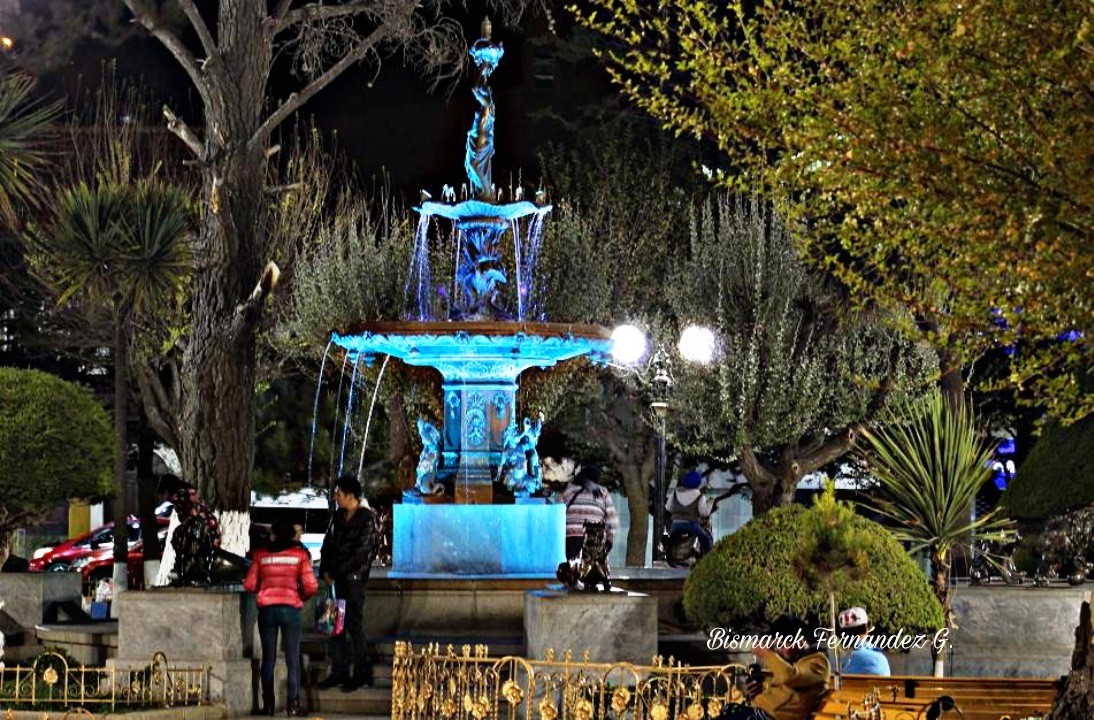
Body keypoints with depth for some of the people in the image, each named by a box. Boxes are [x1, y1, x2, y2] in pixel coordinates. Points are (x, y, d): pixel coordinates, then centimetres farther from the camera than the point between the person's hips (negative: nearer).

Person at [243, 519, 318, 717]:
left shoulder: (261, 555, 3)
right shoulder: (300, 554, 1)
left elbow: (249, 585, 2)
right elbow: (311, 586, -5)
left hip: (267, 609, 1)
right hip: (291, 609, -1)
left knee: (268, 658, 8)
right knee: (293, 659, 3)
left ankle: (268, 705, 7)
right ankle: (294, 704, -2)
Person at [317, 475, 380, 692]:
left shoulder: (367, 519, -10)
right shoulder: (338, 516, 12)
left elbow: (361, 553, -14)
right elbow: (329, 542, 15)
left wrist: (336, 573, -13)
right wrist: (325, 570, 1)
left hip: (354, 578, -7)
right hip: (336, 578, 7)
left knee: (354, 625, -5)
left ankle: (361, 674, 3)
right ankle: (339, 672, 14)